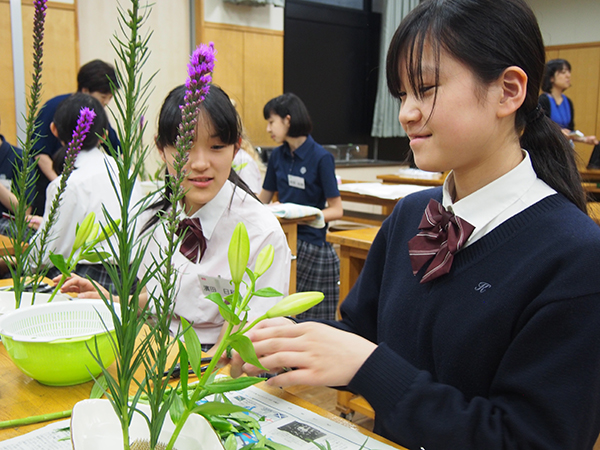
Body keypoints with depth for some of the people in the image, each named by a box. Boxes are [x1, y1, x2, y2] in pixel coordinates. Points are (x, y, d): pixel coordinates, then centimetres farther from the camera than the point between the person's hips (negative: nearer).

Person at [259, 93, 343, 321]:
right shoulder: (278, 156, 9)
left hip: (312, 245, -6)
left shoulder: (321, 157, -10)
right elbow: (262, 200, 18)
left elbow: (336, 210, -10)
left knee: (313, 317, -5)